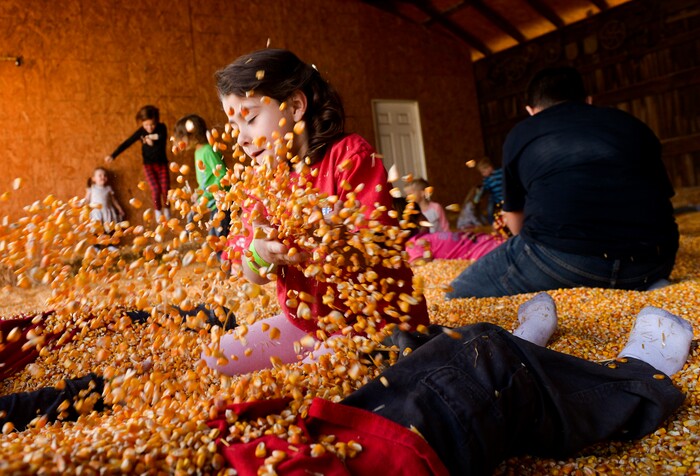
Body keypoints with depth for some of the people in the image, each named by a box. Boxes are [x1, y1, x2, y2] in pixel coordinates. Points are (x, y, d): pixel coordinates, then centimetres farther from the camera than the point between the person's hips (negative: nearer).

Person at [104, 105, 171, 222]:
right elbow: (127, 143, -12)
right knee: (156, 189, -11)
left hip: (162, 163, 0)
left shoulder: (162, 128, -10)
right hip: (149, 164, 0)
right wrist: (113, 155, -19)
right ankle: (158, 211, 9)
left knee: (165, 189, -4)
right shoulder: (141, 132, -10)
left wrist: (153, 142, -35)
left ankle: (166, 209, 21)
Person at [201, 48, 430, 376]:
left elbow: (375, 252, -22)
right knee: (215, 360, 4)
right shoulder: (262, 180, 4)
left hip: (374, 322, -7)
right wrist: (261, 255, -24)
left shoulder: (349, 155, -14)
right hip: (305, 322, 7)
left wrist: (325, 246, -43)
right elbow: (254, 276, 0)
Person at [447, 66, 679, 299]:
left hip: (558, 260, -4)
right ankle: (649, 289, 5)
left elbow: (516, 223, 22)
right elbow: (663, 193, 33)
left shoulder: (519, 135, 16)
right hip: (651, 263, 4)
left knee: (459, 297, 13)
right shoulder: (630, 123, 22)